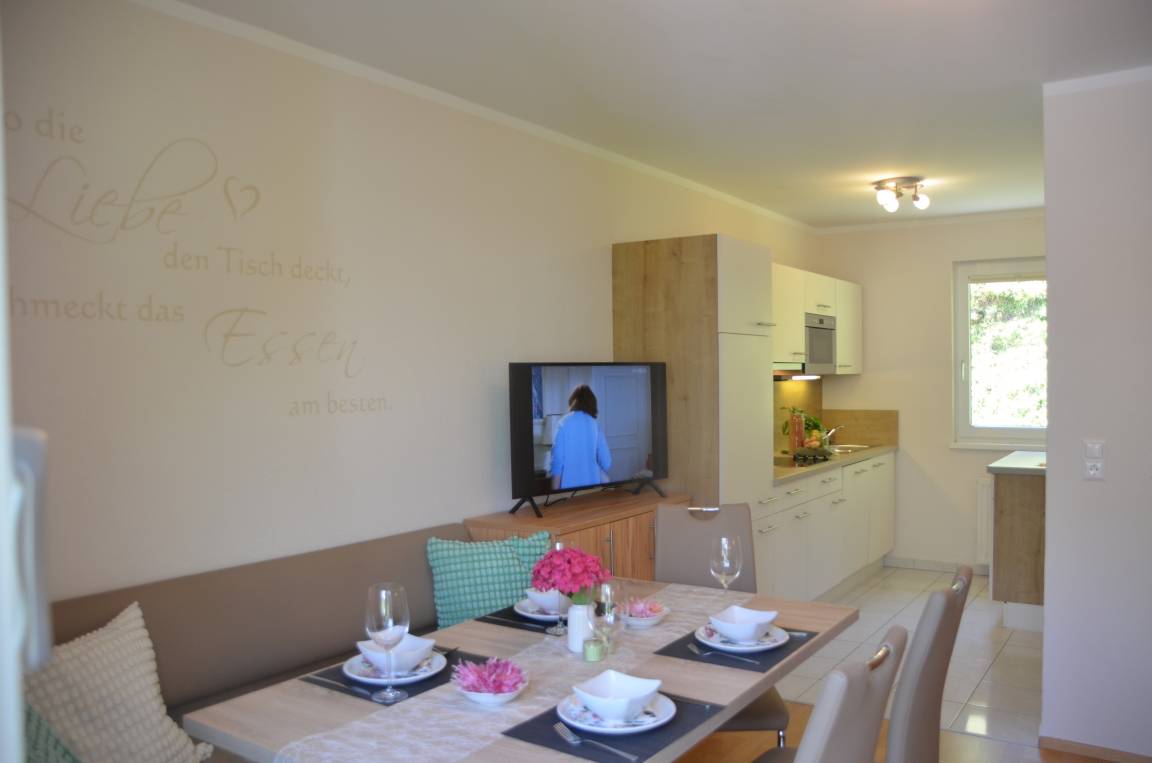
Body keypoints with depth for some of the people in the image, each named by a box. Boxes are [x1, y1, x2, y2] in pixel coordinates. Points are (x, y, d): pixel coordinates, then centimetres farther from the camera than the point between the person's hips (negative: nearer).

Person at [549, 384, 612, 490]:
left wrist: (555, 491, -1)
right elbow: (606, 461, 2)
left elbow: (557, 459, -7)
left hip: (569, 484, -2)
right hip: (592, 482, 2)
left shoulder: (564, 423, -4)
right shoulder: (595, 424, 3)